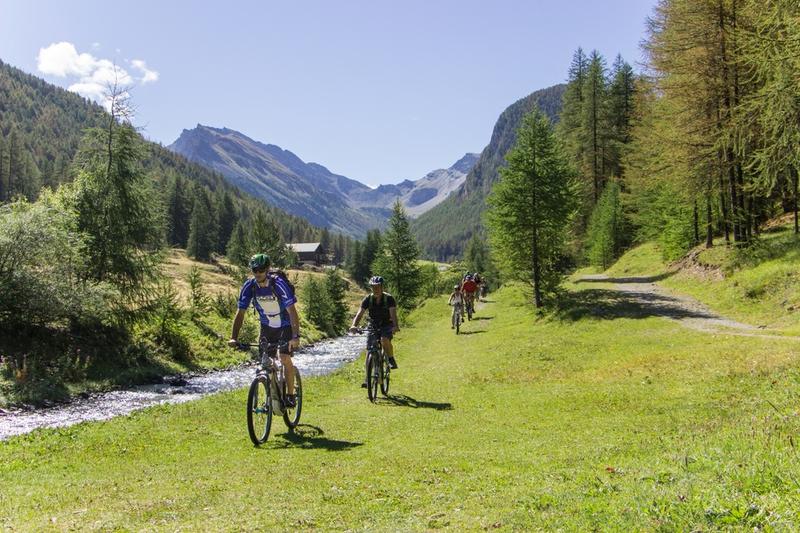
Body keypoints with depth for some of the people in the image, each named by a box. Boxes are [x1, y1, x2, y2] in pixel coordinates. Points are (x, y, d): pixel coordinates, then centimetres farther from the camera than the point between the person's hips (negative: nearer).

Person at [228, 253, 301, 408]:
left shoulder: (278, 283, -28)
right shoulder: (249, 285, -16)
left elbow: (292, 311, -32)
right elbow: (240, 313, -14)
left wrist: (295, 336, -42)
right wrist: (234, 337, -24)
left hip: (285, 326, -4)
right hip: (267, 326, 4)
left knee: (285, 359, -16)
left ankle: (291, 395, -1)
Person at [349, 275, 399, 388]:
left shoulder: (389, 298, -16)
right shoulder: (368, 299, -8)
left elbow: (393, 314, -28)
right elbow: (360, 313, -18)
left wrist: (396, 327, -47)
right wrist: (354, 325, -38)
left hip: (387, 326, -3)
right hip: (373, 326, 3)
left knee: (384, 340, -35)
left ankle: (391, 360, -10)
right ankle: (367, 378, -3)